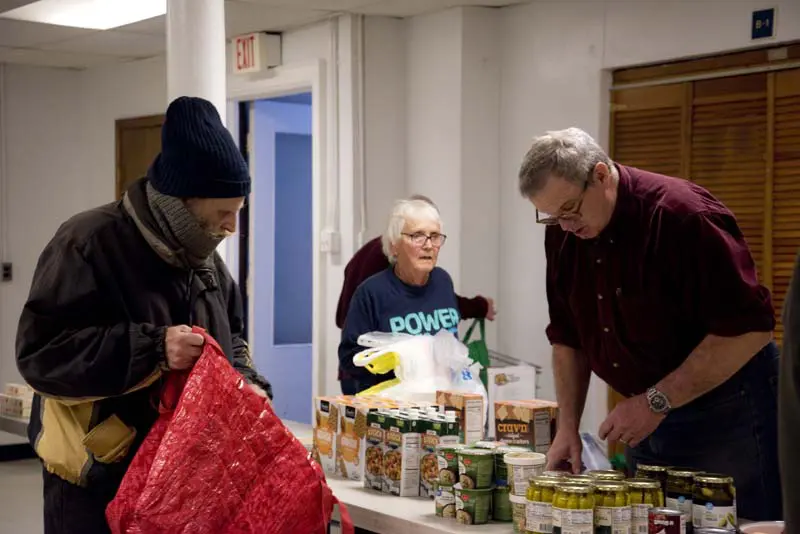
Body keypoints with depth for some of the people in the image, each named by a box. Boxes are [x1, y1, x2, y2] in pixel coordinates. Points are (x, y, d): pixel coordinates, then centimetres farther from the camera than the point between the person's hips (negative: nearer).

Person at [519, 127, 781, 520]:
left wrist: (657, 401, -23)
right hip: (648, 415, 7)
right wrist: (567, 427, 0)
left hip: (724, 413, -6)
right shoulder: (562, 235, 0)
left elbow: (749, 326, -24)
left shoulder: (684, 215, -22)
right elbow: (568, 336, 10)